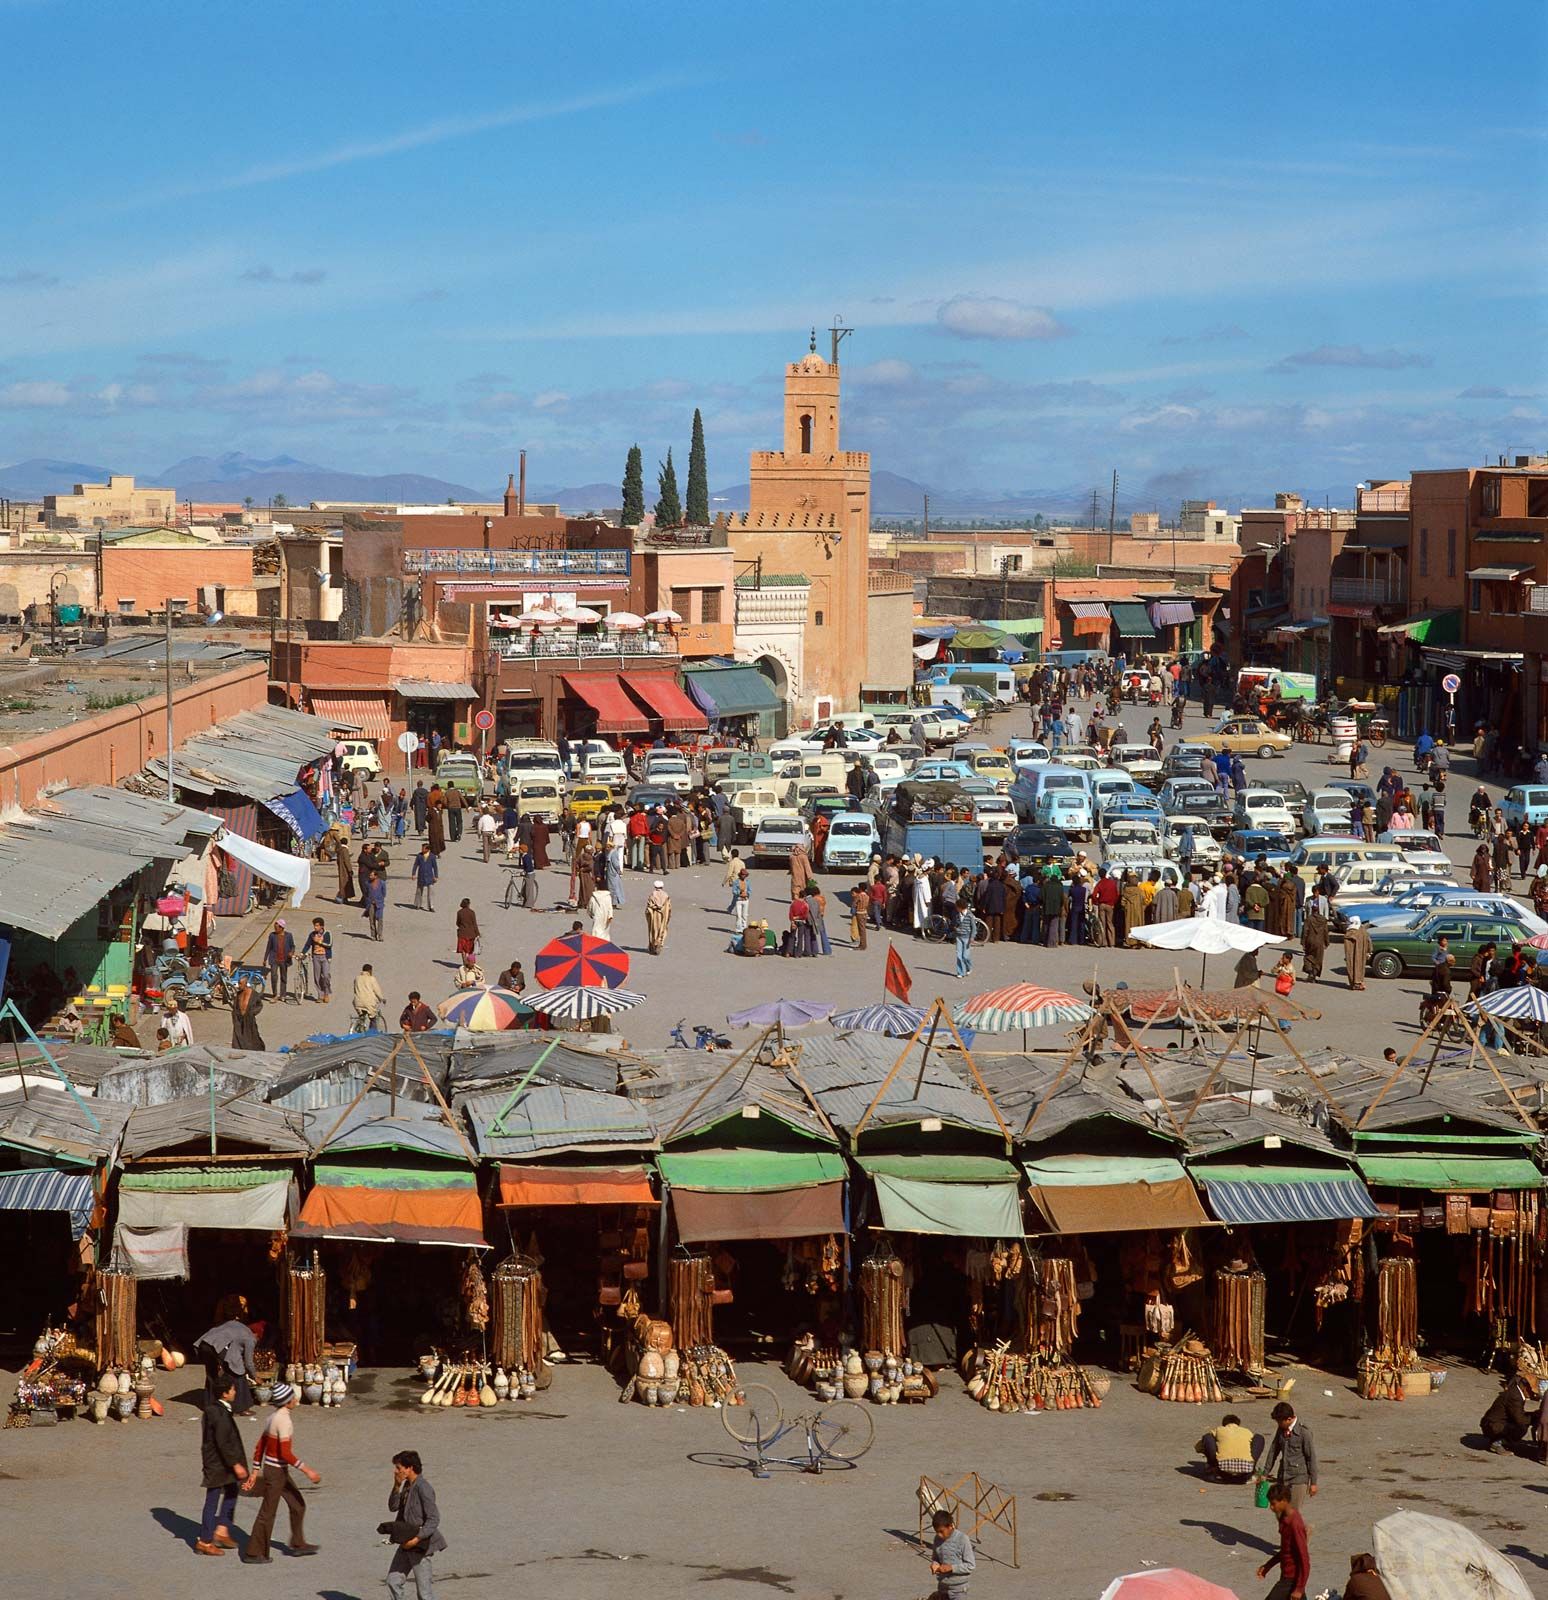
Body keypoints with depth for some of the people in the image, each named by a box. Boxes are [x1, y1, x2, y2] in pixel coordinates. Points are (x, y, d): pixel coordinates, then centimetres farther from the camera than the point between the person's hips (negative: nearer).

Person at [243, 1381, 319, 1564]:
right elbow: (285, 1453, -27)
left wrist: (256, 1471, 17)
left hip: (280, 1472, 9)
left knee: (297, 1504, 18)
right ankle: (253, 1553, 9)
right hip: (276, 1473, -9)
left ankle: (298, 1544, 27)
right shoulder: (283, 1420, -22)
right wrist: (307, 1471, -25)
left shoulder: (272, 1417, 6)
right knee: (267, 1513, 1)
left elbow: (259, 1447, 12)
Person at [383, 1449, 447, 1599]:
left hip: (420, 1546, -9)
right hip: (406, 1543, 9)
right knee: (393, 1581, 12)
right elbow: (393, 1507, 11)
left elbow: (433, 1519, -22)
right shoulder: (407, 1485, 7)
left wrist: (417, 1539, -26)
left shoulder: (423, 1488, -20)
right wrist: (397, 1486, -3)